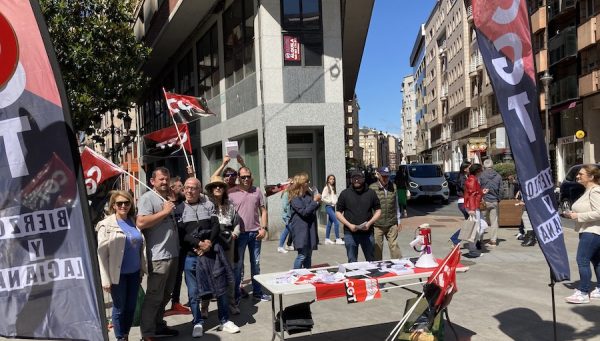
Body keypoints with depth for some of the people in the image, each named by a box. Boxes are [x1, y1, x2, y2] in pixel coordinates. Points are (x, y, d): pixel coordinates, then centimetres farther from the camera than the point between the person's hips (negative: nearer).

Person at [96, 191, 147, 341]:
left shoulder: (134, 222, 6)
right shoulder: (106, 225, -8)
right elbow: (101, 253, -10)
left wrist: (143, 269, 9)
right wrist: (106, 279, -13)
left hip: (134, 273, 4)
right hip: (118, 274, -4)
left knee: (131, 307, 12)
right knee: (119, 308, 8)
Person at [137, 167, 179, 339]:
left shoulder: (168, 198, 16)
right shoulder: (147, 198, -9)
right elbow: (140, 223, -23)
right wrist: (164, 212, -19)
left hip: (173, 254, 9)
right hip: (159, 256, -9)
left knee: (165, 294, 18)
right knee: (154, 296, -2)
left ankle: (158, 325, 31)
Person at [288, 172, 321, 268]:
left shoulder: (309, 194, 7)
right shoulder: (295, 198, -13)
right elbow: (304, 212, -19)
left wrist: (318, 202, 0)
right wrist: (315, 201, -16)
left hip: (310, 229, 8)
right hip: (301, 230, -7)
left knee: (308, 255, 14)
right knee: (302, 255, -5)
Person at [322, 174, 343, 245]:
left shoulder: (334, 188, 14)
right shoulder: (326, 188, -7)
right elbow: (323, 198, -12)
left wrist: (336, 201, -1)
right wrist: (331, 202, -13)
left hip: (333, 207, 7)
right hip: (328, 207, -7)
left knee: (330, 223, 10)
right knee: (336, 222, -14)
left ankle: (327, 239, 17)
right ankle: (338, 239, -11)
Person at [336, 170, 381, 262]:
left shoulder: (371, 193, 5)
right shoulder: (345, 194, 2)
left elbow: (378, 210, 8)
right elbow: (338, 212, 2)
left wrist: (369, 223, -9)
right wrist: (349, 225, -11)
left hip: (367, 232, 1)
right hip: (350, 233, -1)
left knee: (371, 260, 10)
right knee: (352, 261, 6)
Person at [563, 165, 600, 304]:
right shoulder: (588, 190, 15)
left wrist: (577, 216, -20)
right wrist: (572, 214, 10)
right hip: (588, 231, 11)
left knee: (582, 260, -10)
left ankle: (583, 293, -6)